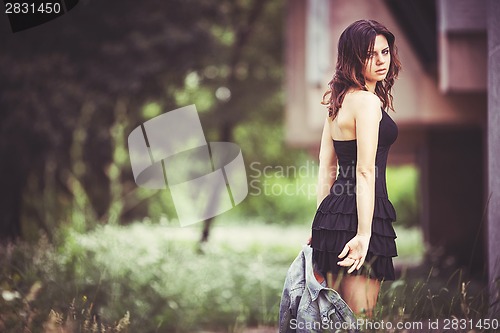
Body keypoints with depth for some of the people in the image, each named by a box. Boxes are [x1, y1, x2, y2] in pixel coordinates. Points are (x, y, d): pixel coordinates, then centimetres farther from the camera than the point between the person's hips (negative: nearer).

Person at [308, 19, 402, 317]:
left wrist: (323, 223, 20)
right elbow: (365, 172, -19)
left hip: (332, 213, 10)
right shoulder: (368, 101, -12)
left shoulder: (340, 100, 16)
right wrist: (364, 233, -23)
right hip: (356, 217, -10)